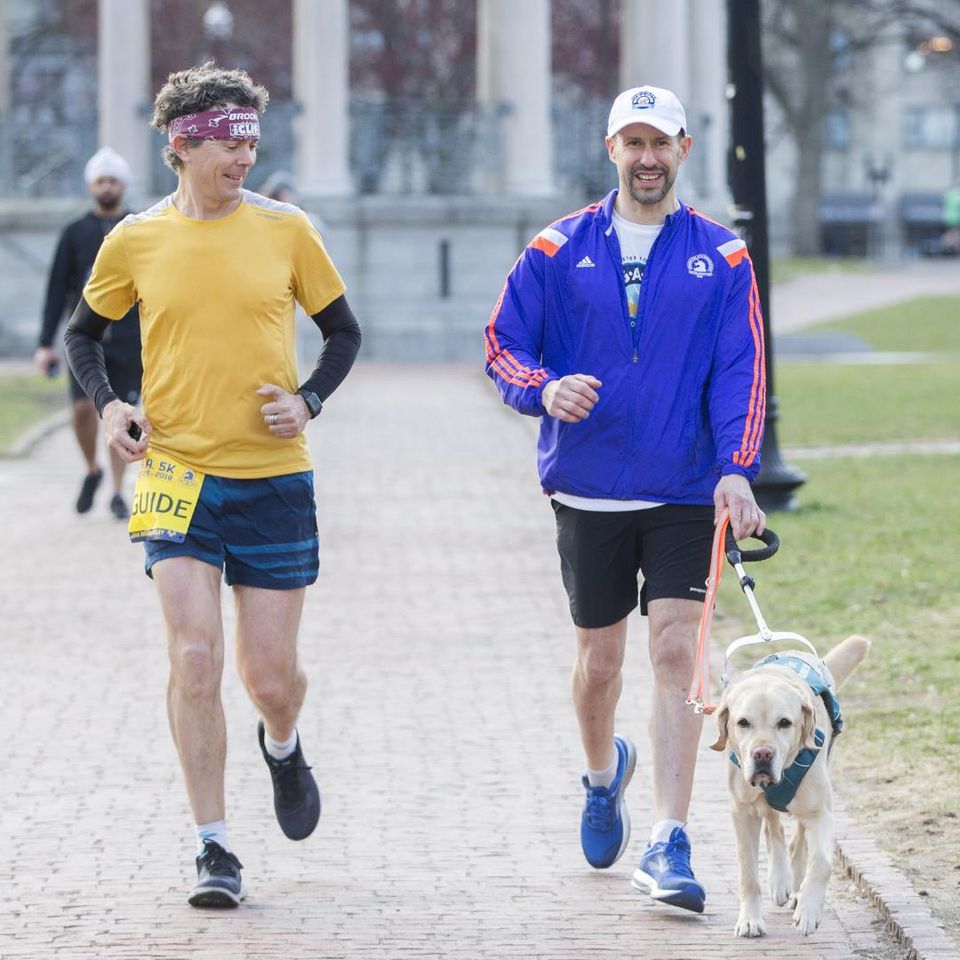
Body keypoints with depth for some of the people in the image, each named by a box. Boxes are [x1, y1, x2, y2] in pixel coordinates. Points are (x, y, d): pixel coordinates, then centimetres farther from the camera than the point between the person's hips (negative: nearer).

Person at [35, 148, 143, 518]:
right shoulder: (75, 233, 6)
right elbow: (57, 291, 5)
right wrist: (45, 344, -1)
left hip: (127, 339, 0)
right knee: (84, 407, -12)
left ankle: (118, 493, 6)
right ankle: (93, 471, 13)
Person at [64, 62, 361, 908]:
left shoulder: (285, 229, 0)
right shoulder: (136, 241, 0)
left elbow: (344, 332, 11)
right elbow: (84, 331, 17)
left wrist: (309, 400, -7)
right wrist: (107, 404, 0)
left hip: (274, 480, 1)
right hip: (178, 477, 0)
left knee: (271, 675, 4)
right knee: (195, 658, -12)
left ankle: (282, 746, 41)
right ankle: (215, 849, -3)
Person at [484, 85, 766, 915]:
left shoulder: (722, 257, 1)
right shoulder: (557, 252, 3)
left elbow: (740, 373, -3)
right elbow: (503, 347, 5)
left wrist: (737, 470, -17)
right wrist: (545, 390, -17)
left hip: (686, 495, -1)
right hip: (588, 493, 1)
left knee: (677, 652, -11)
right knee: (599, 660, 11)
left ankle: (669, 846, -10)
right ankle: (604, 773, 44)